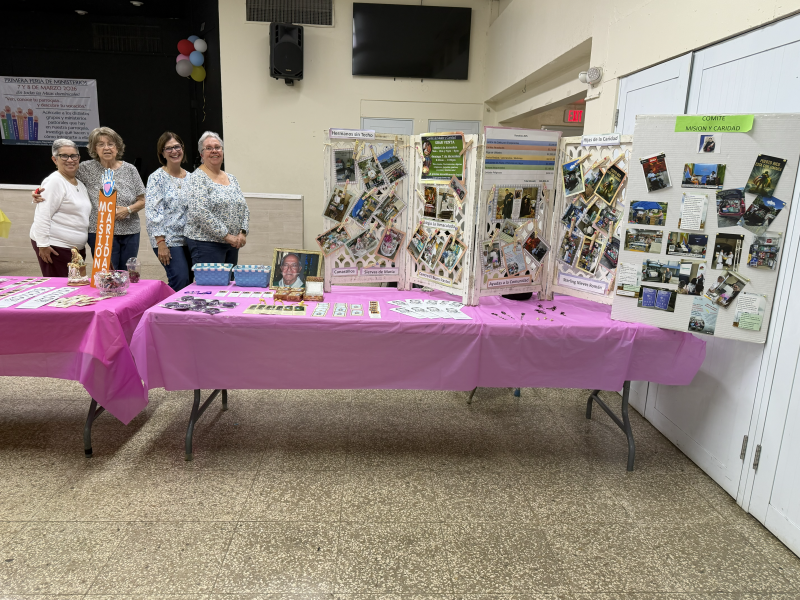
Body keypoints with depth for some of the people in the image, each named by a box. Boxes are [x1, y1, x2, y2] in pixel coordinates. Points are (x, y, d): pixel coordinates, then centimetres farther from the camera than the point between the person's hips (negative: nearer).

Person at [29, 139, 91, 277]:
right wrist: (43, 244, -20)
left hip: (76, 248, 8)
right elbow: (42, 216, -16)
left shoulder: (80, 184, 16)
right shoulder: (54, 182, -10)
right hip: (54, 246, -8)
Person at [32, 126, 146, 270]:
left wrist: (128, 210, -10)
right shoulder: (87, 169, 3)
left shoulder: (130, 169, 7)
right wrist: (42, 192, -9)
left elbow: (142, 201, 8)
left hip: (130, 232, 2)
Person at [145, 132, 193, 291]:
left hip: (189, 240, 6)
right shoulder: (157, 178, -5)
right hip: (168, 241, -6)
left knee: (189, 281, 5)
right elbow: (152, 212, -11)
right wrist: (161, 243, -17)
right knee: (181, 281, -16)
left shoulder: (190, 177, 13)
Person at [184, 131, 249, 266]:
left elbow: (244, 209, 15)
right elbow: (200, 213, -17)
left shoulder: (231, 179, 15)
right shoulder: (198, 179, -5)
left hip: (232, 244, 7)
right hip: (206, 243, -7)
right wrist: (227, 236, -17)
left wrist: (242, 233, -2)